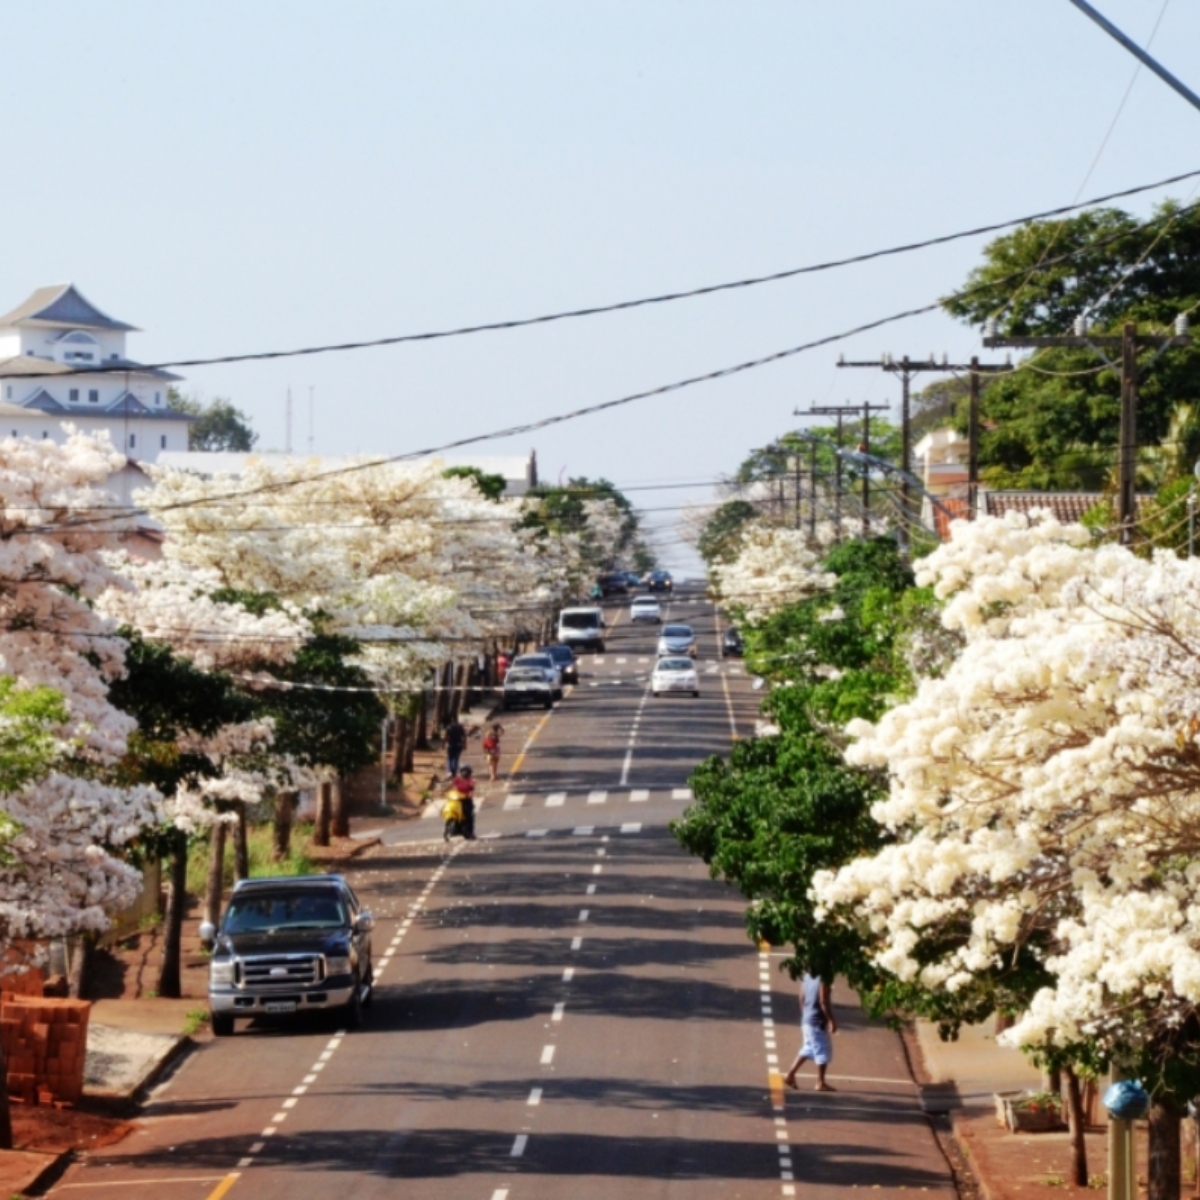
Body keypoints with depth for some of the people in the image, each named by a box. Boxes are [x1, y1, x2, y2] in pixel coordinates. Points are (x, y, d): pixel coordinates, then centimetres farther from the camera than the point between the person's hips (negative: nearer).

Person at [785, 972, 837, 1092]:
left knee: (808, 1048, 19)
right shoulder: (823, 978, -17)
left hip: (806, 1019, 8)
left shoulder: (807, 976, 7)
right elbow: (823, 1002, -20)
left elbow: (802, 998, 12)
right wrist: (832, 1020, -14)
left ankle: (790, 1075, 16)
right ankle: (820, 1082, 4)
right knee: (823, 1051, 0)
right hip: (818, 1020, -8)